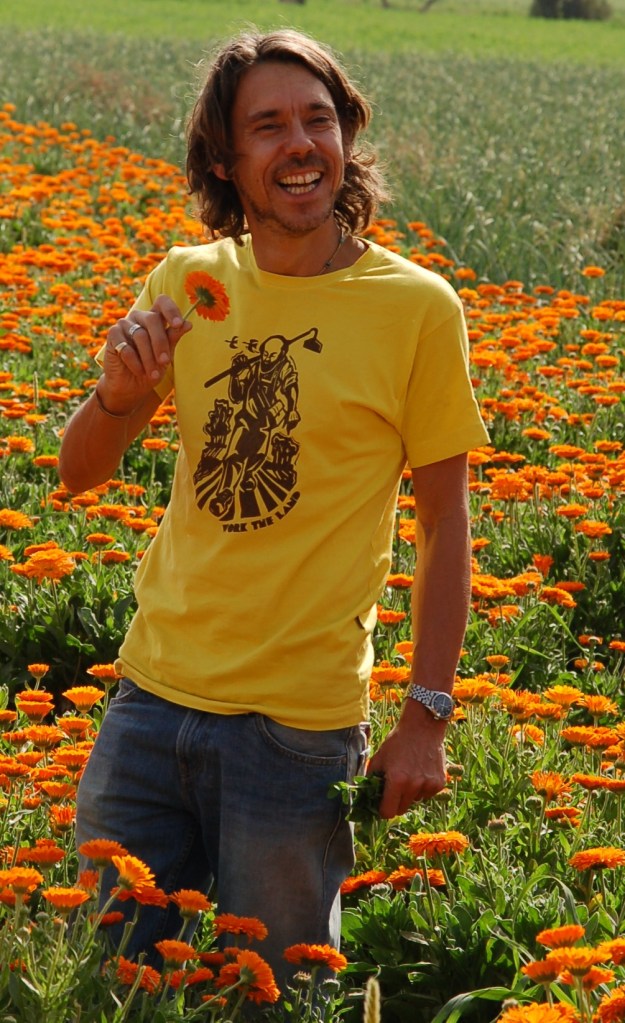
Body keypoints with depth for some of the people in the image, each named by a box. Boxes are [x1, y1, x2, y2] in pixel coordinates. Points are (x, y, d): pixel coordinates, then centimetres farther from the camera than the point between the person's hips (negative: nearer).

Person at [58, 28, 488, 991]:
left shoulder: (416, 308, -8)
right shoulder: (187, 284, 3)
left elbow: (445, 524, -2)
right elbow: (80, 474, 8)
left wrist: (428, 716, -5)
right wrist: (117, 392, -14)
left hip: (298, 727, -3)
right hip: (153, 695, 4)